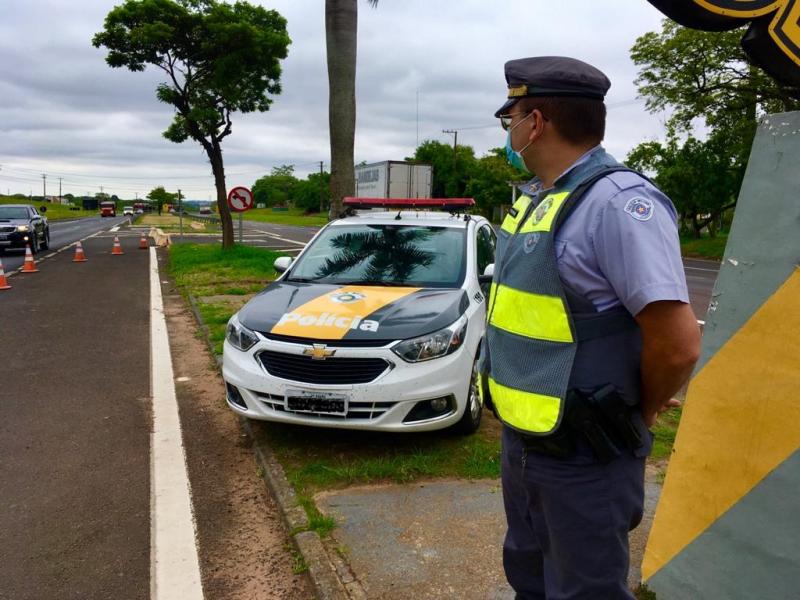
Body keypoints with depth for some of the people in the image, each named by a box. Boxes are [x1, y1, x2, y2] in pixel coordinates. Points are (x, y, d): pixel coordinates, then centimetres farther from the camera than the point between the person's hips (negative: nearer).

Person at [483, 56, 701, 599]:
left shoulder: (617, 202, -23)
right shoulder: (536, 201, 6)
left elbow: (678, 343, -28)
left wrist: (640, 413, -9)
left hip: (583, 459, -8)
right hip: (520, 440, 9)